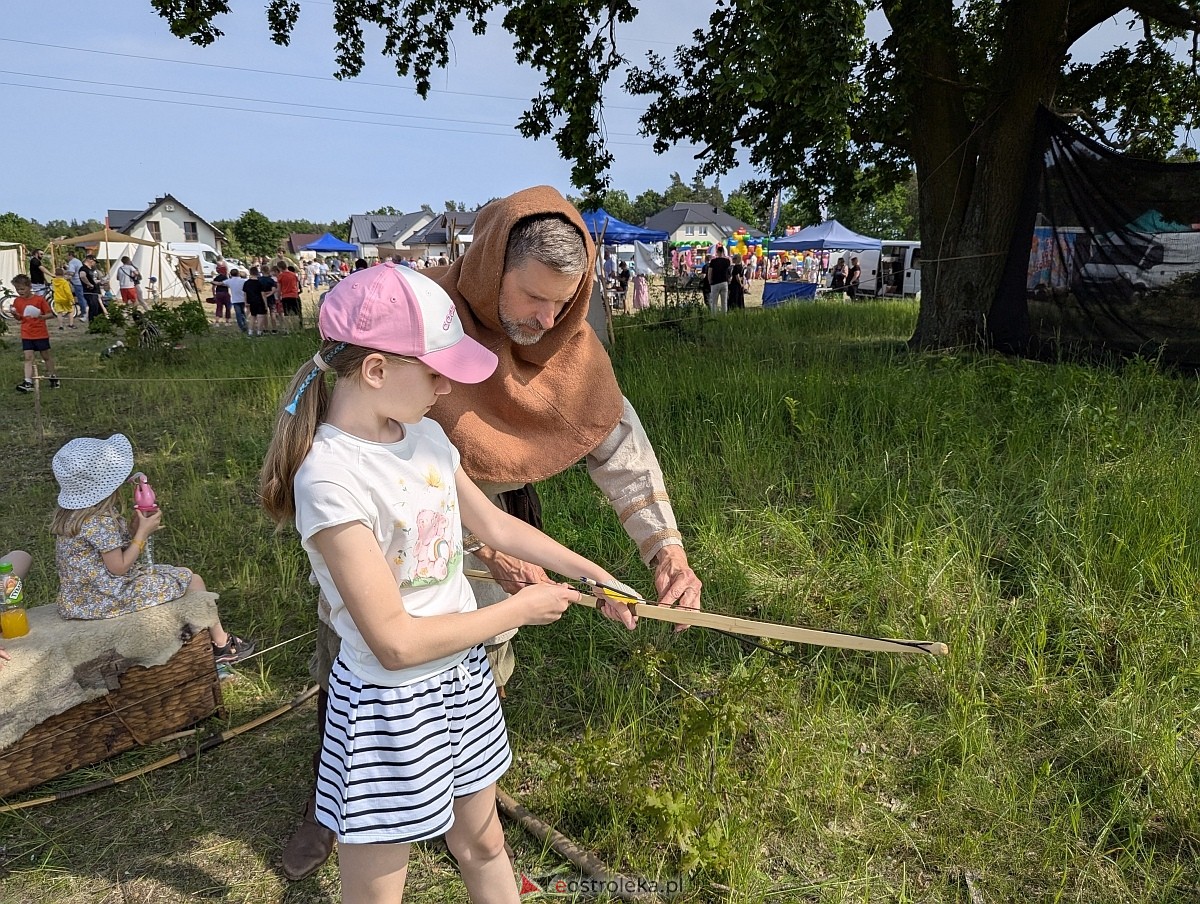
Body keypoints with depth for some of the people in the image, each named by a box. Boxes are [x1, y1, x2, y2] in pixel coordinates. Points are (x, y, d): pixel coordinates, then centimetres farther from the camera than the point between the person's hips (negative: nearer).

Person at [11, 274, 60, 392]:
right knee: (28, 357, -4)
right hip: (26, 335, 3)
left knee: (46, 356, 12)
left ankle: (53, 377, 28)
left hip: (41, 334, -3)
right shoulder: (17, 301, 4)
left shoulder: (39, 299, -9)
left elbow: (50, 314, -8)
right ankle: (28, 382, -10)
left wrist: (42, 316, -27)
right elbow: (19, 318, 13)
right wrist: (15, 314, -9)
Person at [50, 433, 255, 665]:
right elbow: (119, 567, -21)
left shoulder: (68, 514, 4)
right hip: (109, 598, -10)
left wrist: (136, 528, 0)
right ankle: (221, 643, 14)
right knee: (191, 580, 1)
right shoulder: (100, 521, -26)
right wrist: (142, 532, -14)